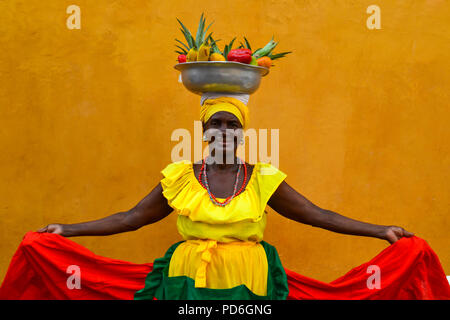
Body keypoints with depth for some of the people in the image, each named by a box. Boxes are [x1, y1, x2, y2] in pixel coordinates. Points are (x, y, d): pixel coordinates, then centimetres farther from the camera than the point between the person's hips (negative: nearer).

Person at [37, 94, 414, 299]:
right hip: (189, 283, 0)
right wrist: (68, 230, 1)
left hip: (245, 285, 0)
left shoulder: (264, 180, 2)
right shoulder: (179, 178, 2)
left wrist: (380, 231, 0)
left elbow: (319, 215, 4)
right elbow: (130, 218, 6)